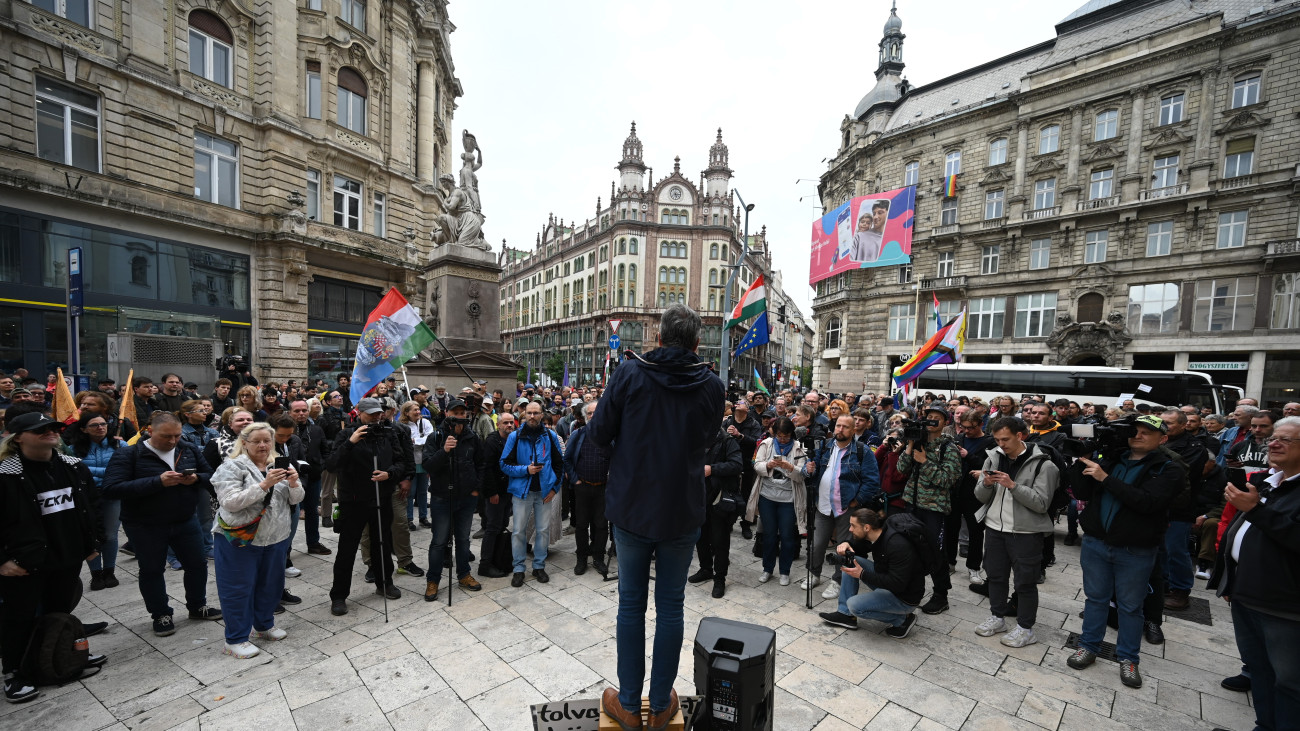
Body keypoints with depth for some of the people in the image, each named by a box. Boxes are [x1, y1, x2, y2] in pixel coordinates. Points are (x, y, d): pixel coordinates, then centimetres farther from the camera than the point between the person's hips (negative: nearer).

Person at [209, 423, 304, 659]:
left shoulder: (279, 466, 6)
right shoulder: (232, 467, -9)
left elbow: (296, 499, 3)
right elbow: (230, 503, -19)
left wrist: (294, 483, -18)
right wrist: (264, 485, -29)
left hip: (276, 537, 5)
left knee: (271, 584, 17)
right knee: (239, 587, 6)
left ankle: (264, 625, 37)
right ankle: (235, 639, 21)